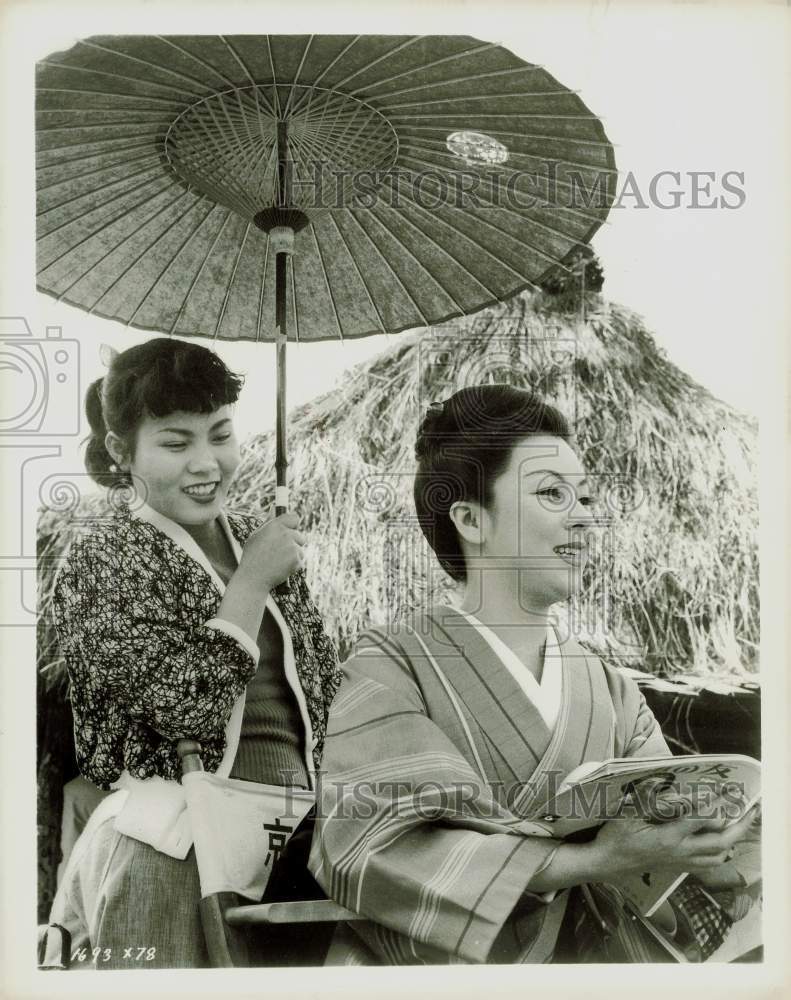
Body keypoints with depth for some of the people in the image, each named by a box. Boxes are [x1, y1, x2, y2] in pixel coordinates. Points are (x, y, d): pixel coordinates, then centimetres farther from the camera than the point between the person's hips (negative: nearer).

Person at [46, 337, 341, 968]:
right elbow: (187, 708, -20)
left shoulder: (263, 542, 7)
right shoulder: (101, 560, -9)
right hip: (172, 857, -5)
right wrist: (250, 583, -14)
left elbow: (326, 691, 14)